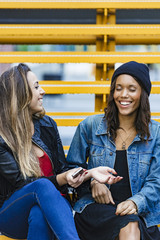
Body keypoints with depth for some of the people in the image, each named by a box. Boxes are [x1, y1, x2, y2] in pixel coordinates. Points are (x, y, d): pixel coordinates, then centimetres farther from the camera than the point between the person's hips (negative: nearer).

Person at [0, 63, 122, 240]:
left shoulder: (47, 125, 7)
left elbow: (62, 169, 9)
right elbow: (22, 183, -12)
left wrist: (90, 173, -9)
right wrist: (61, 179, -25)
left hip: (52, 204, 3)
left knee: (39, 214, -35)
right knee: (43, 185, -35)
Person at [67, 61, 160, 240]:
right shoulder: (90, 126, 8)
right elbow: (73, 167, 17)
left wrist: (135, 202, -18)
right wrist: (92, 182, -4)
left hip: (139, 212, 1)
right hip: (95, 206, -1)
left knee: (132, 222, -36)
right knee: (129, 225, -35)